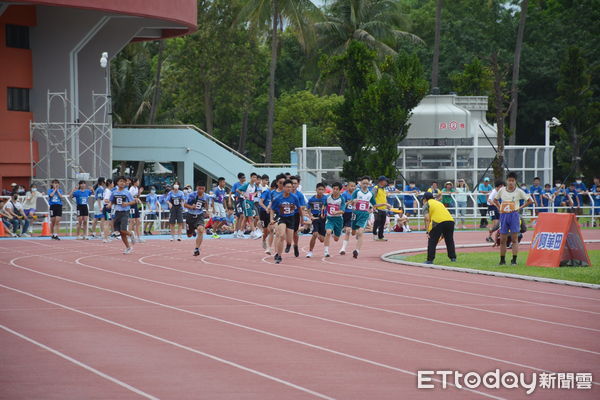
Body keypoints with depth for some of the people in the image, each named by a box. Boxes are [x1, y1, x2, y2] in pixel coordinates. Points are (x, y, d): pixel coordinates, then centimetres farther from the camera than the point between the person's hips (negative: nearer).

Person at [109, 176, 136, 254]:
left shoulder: (127, 192, -4)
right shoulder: (114, 193, 7)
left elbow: (133, 201, -1)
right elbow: (112, 202, 17)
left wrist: (127, 203, -18)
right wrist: (109, 205, -4)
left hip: (125, 213, -4)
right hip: (117, 212, 4)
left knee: (123, 230, -18)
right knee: (121, 232, 6)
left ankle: (131, 235, 15)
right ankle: (128, 247, 18)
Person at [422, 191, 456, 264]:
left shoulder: (426, 204, 13)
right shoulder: (439, 202, 32)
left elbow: (427, 219, -2)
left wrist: (428, 231, -2)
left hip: (438, 222, -6)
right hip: (450, 220, 6)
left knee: (432, 242, 4)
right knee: (450, 240, 20)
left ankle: (430, 259, 2)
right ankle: (453, 258, 21)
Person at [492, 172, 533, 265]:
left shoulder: (518, 191, -2)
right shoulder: (502, 190, 6)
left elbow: (530, 200, 2)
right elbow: (495, 200, 22)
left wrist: (520, 207, -5)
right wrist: (499, 208, 7)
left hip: (514, 215, -3)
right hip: (503, 215, 3)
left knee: (514, 239, -5)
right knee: (502, 239, 5)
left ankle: (514, 260, -5)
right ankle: (502, 260, 13)